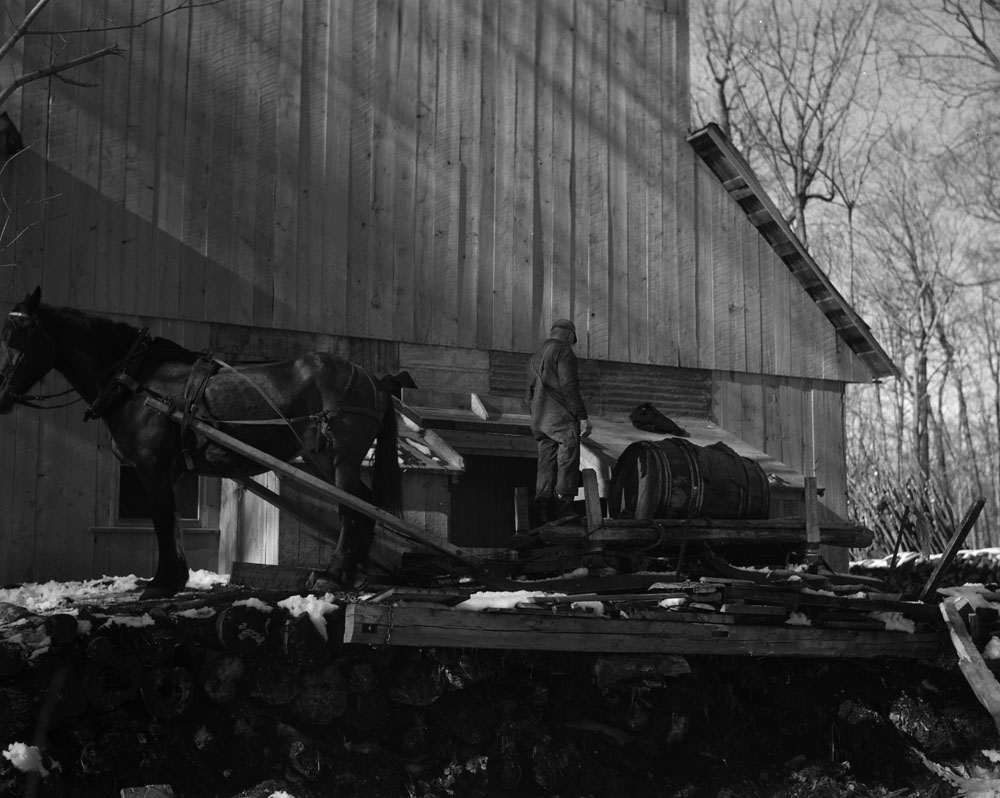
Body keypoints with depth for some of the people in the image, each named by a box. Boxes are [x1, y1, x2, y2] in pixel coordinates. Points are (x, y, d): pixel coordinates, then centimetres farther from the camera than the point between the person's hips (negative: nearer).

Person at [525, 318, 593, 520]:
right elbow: (569, 388, -15)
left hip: (539, 421, 8)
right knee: (568, 466, -5)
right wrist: (583, 417, -14)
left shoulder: (535, 357, 19)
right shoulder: (564, 352, -6)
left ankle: (542, 515, 3)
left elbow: (530, 395, 20)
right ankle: (564, 515, -9)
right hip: (562, 417, -8)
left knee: (546, 468, 7)